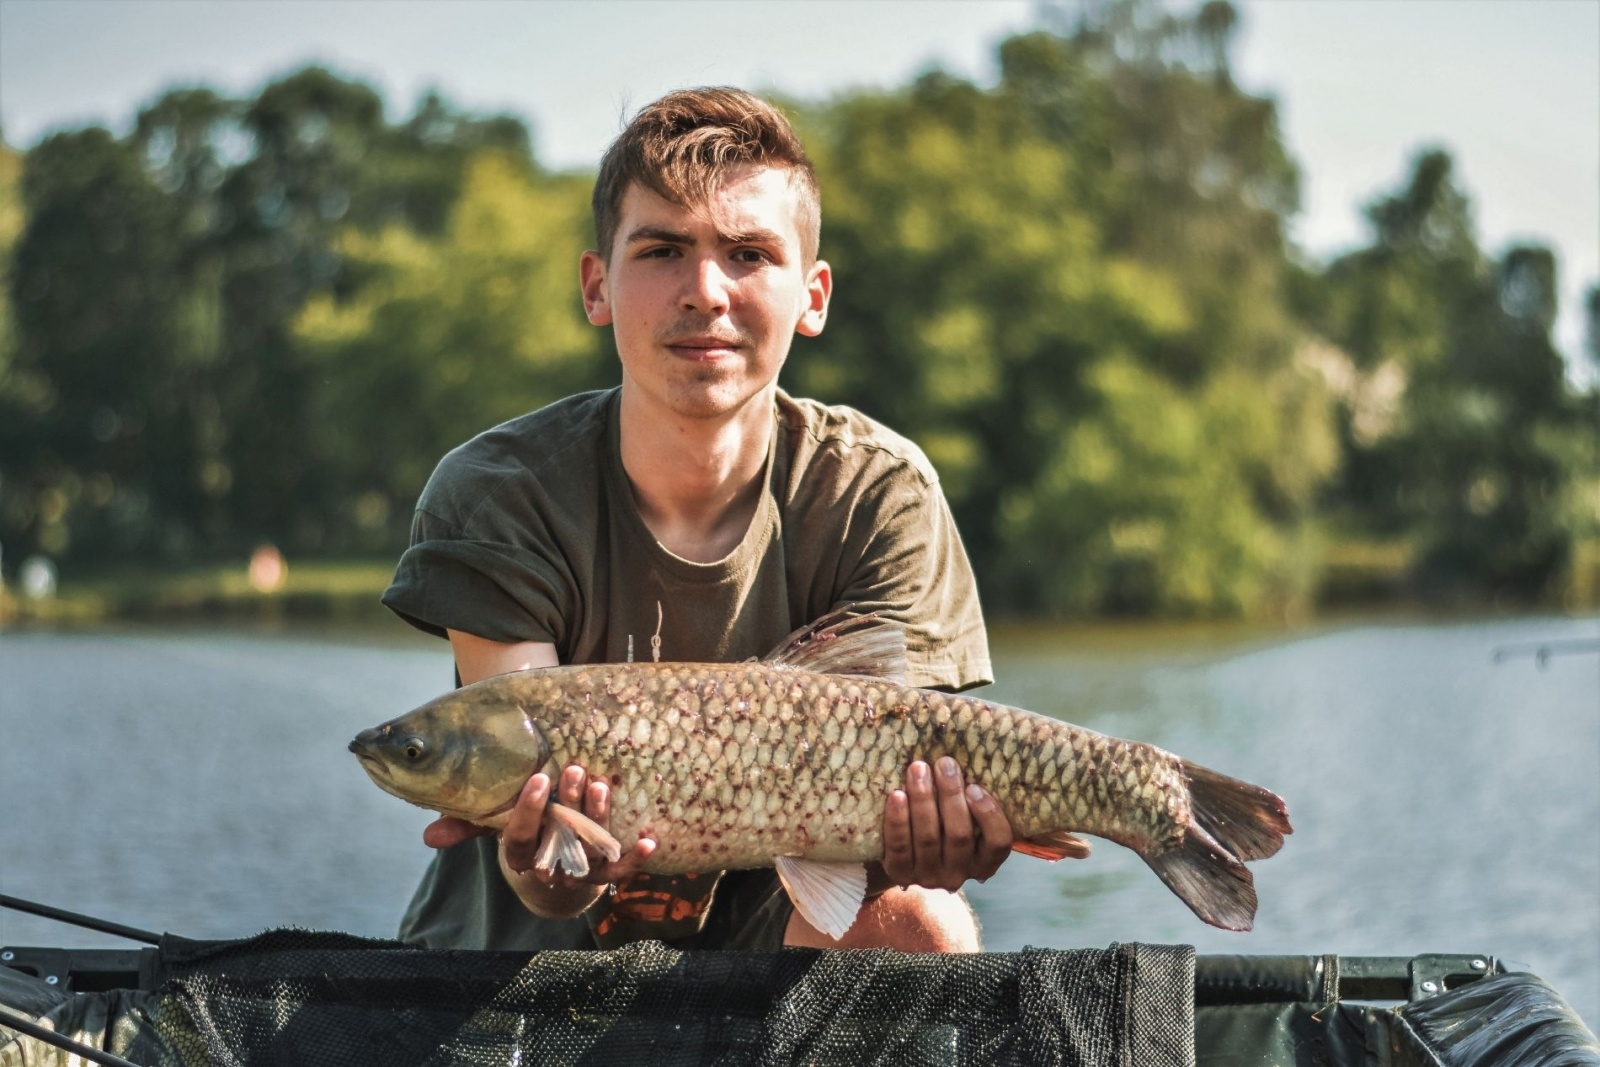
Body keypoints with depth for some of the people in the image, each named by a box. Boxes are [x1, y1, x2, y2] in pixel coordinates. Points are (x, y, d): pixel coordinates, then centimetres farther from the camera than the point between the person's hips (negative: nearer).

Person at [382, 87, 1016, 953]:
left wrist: (917, 844, -44)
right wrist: (542, 861, -48)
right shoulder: (495, 497, -14)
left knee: (916, 924, -30)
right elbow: (534, 791, -23)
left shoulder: (878, 495, -10)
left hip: (765, 927, -1)